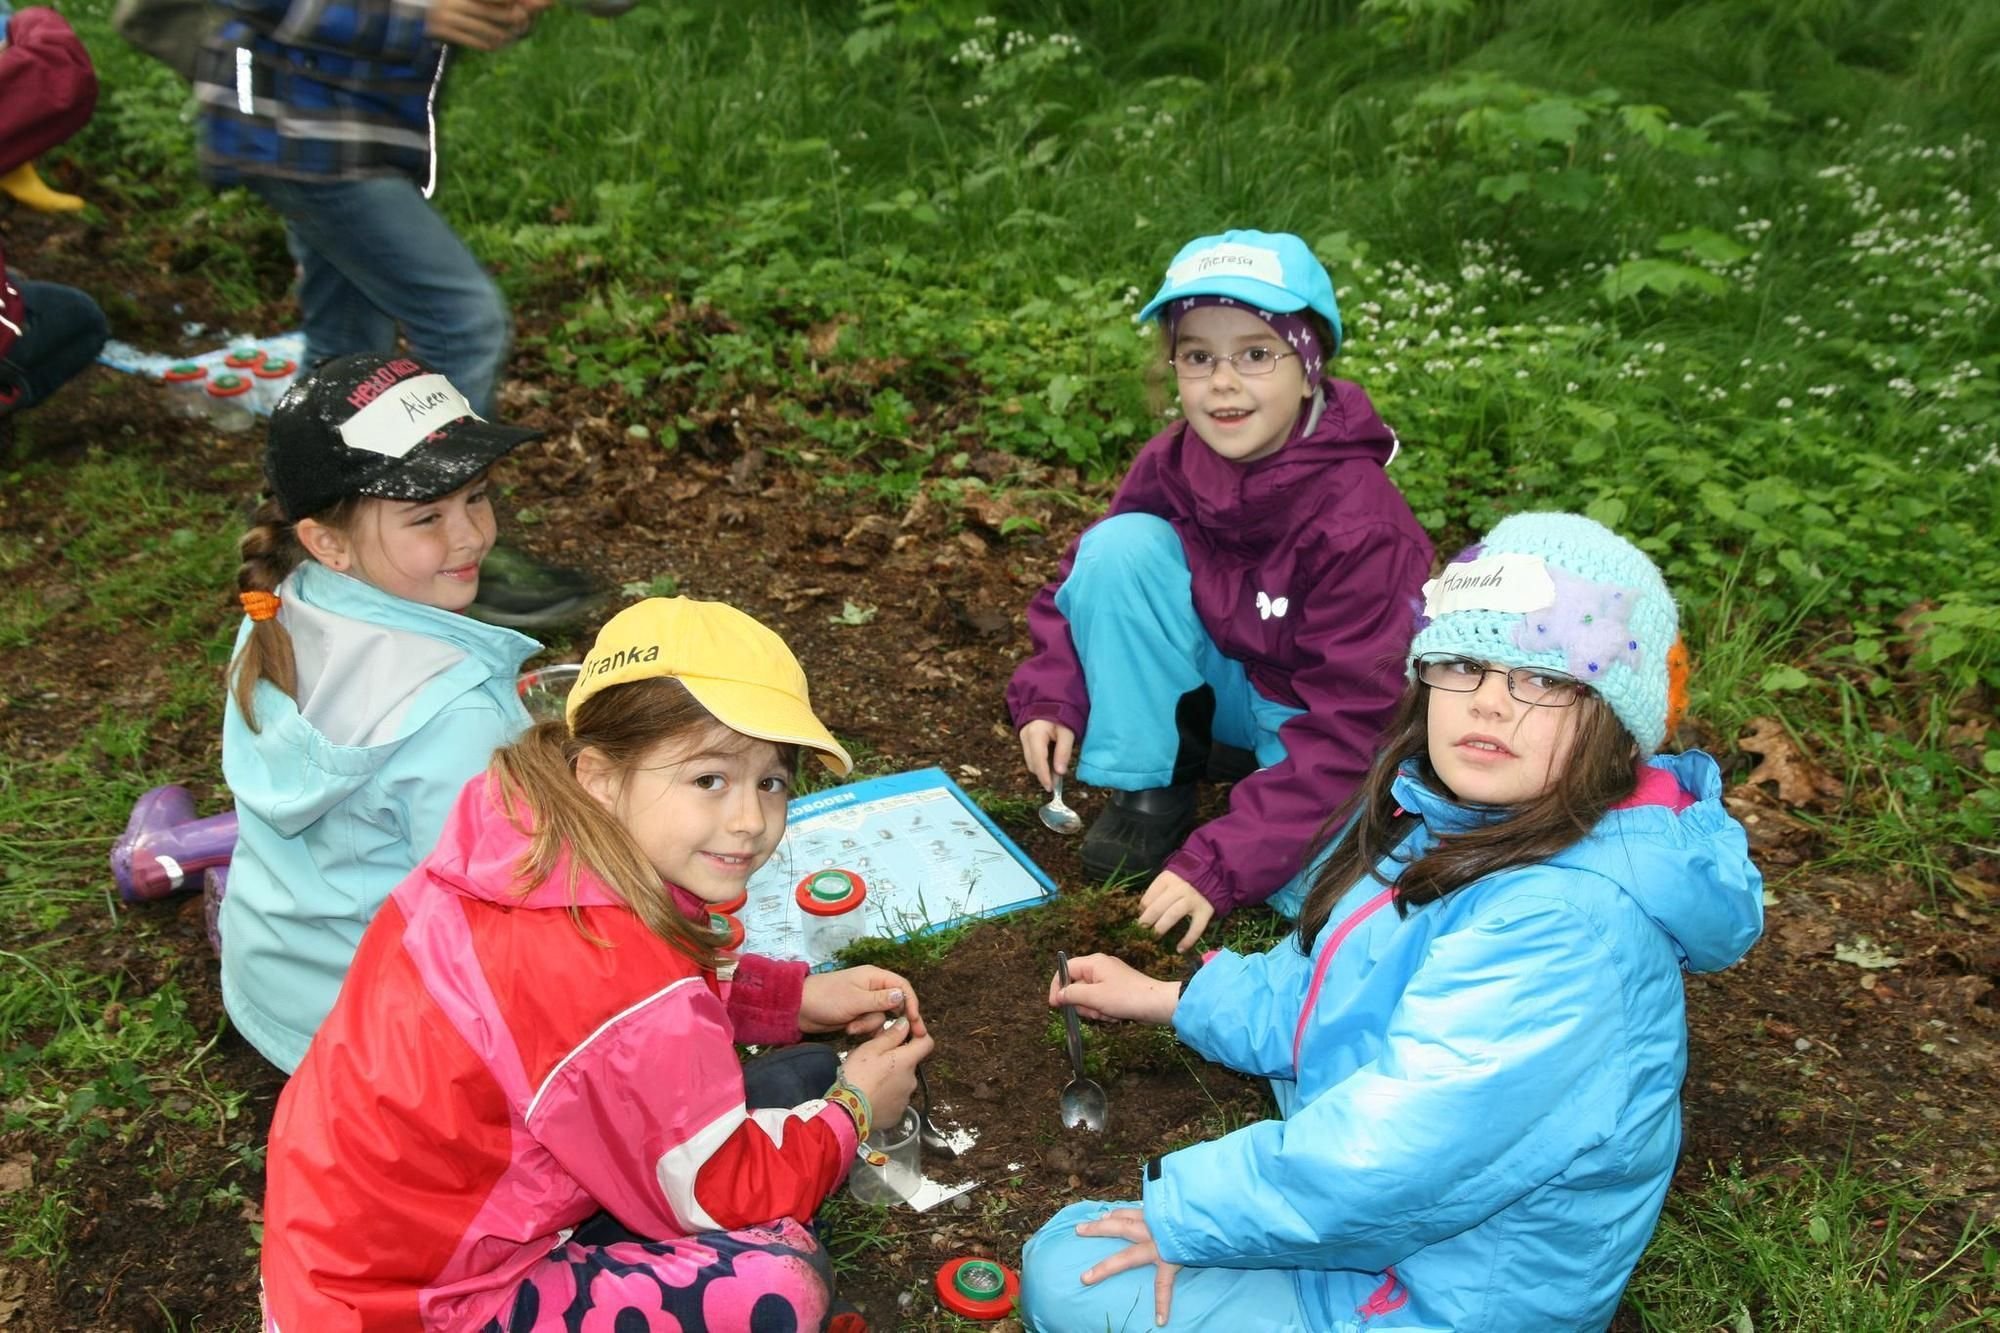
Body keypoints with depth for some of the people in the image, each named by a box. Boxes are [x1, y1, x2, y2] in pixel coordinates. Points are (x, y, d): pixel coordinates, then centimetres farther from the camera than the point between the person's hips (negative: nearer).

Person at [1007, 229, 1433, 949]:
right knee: (1122, 545, -22)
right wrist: (1050, 696, -16)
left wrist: (1217, 866, -32)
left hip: (1319, 726, -4)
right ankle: (1150, 784, -7)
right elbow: (1084, 576, 2)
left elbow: (1349, 724, -28)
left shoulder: (1360, 524, -28)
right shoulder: (1170, 463, -13)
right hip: (1220, 685, 4)